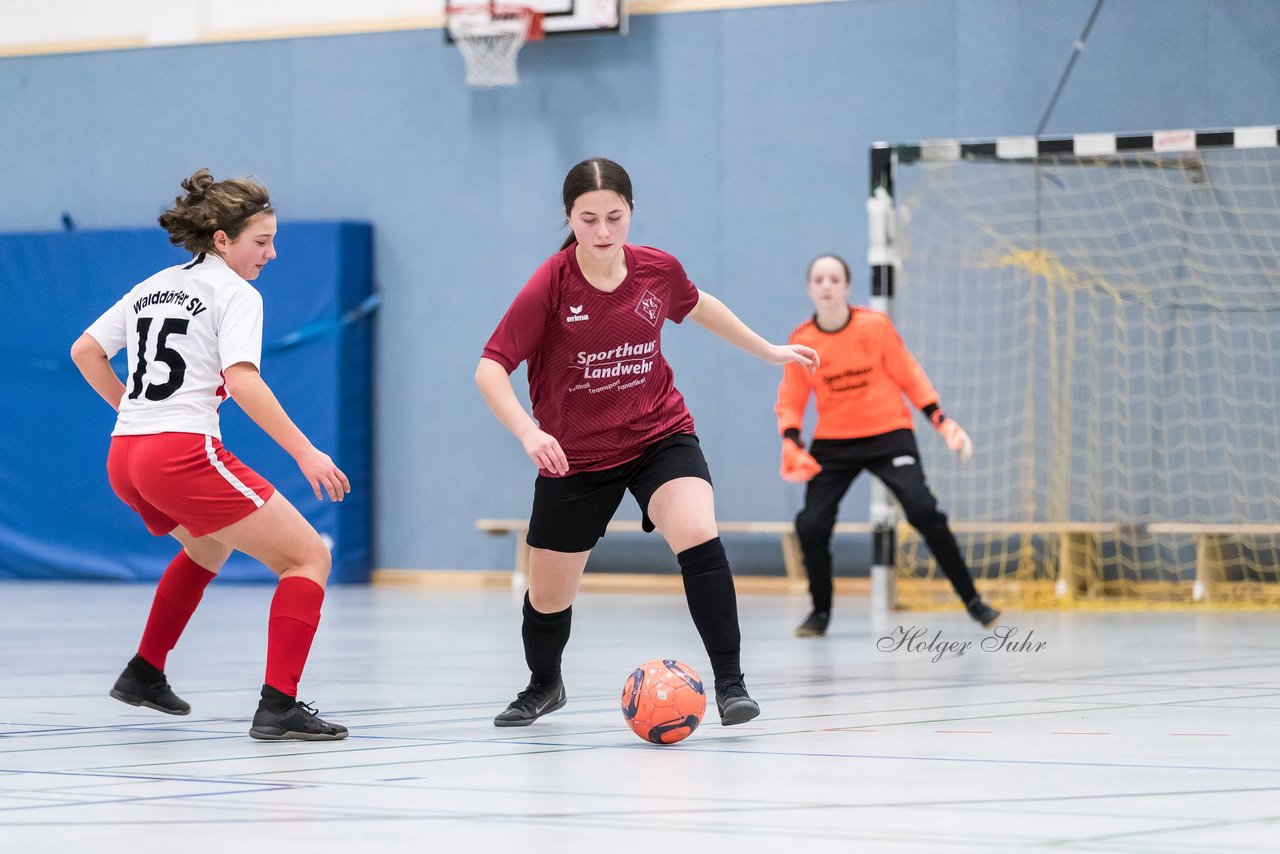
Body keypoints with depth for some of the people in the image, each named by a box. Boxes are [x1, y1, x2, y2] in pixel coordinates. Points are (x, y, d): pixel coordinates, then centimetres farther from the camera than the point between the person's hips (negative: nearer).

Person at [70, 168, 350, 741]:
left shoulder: (153, 287, 19)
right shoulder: (235, 293, -4)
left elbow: (84, 352, 19)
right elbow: (242, 381, -18)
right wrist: (304, 452, -18)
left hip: (124, 459, 9)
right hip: (185, 454, -9)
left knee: (210, 547, 37)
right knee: (308, 558, -4)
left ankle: (144, 674, 40)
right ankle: (278, 706, -18)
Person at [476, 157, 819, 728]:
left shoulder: (658, 270, -9)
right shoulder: (550, 286, -19)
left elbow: (699, 305, 15)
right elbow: (490, 369, -20)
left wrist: (770, 351, 24)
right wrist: (528, 432, -36)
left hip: (660, 436, 1)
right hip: (575, 456, -1)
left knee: (698, 537, -27)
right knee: (548, 596, 10)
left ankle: (729, 682, -18)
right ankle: (543, 687, 43)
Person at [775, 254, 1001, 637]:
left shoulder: (875, 325, -7)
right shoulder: (801, 342, -4)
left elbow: (908, 375, 3)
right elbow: (790, 401, 4)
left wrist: (940, 419, -2)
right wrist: (791, 444, -12)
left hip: (888, 434, -2)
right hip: (833, 443, 2)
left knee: (923, 511, -17)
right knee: (811, 525, -11)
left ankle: (972, 601, -5)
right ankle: (821, 611, 13)